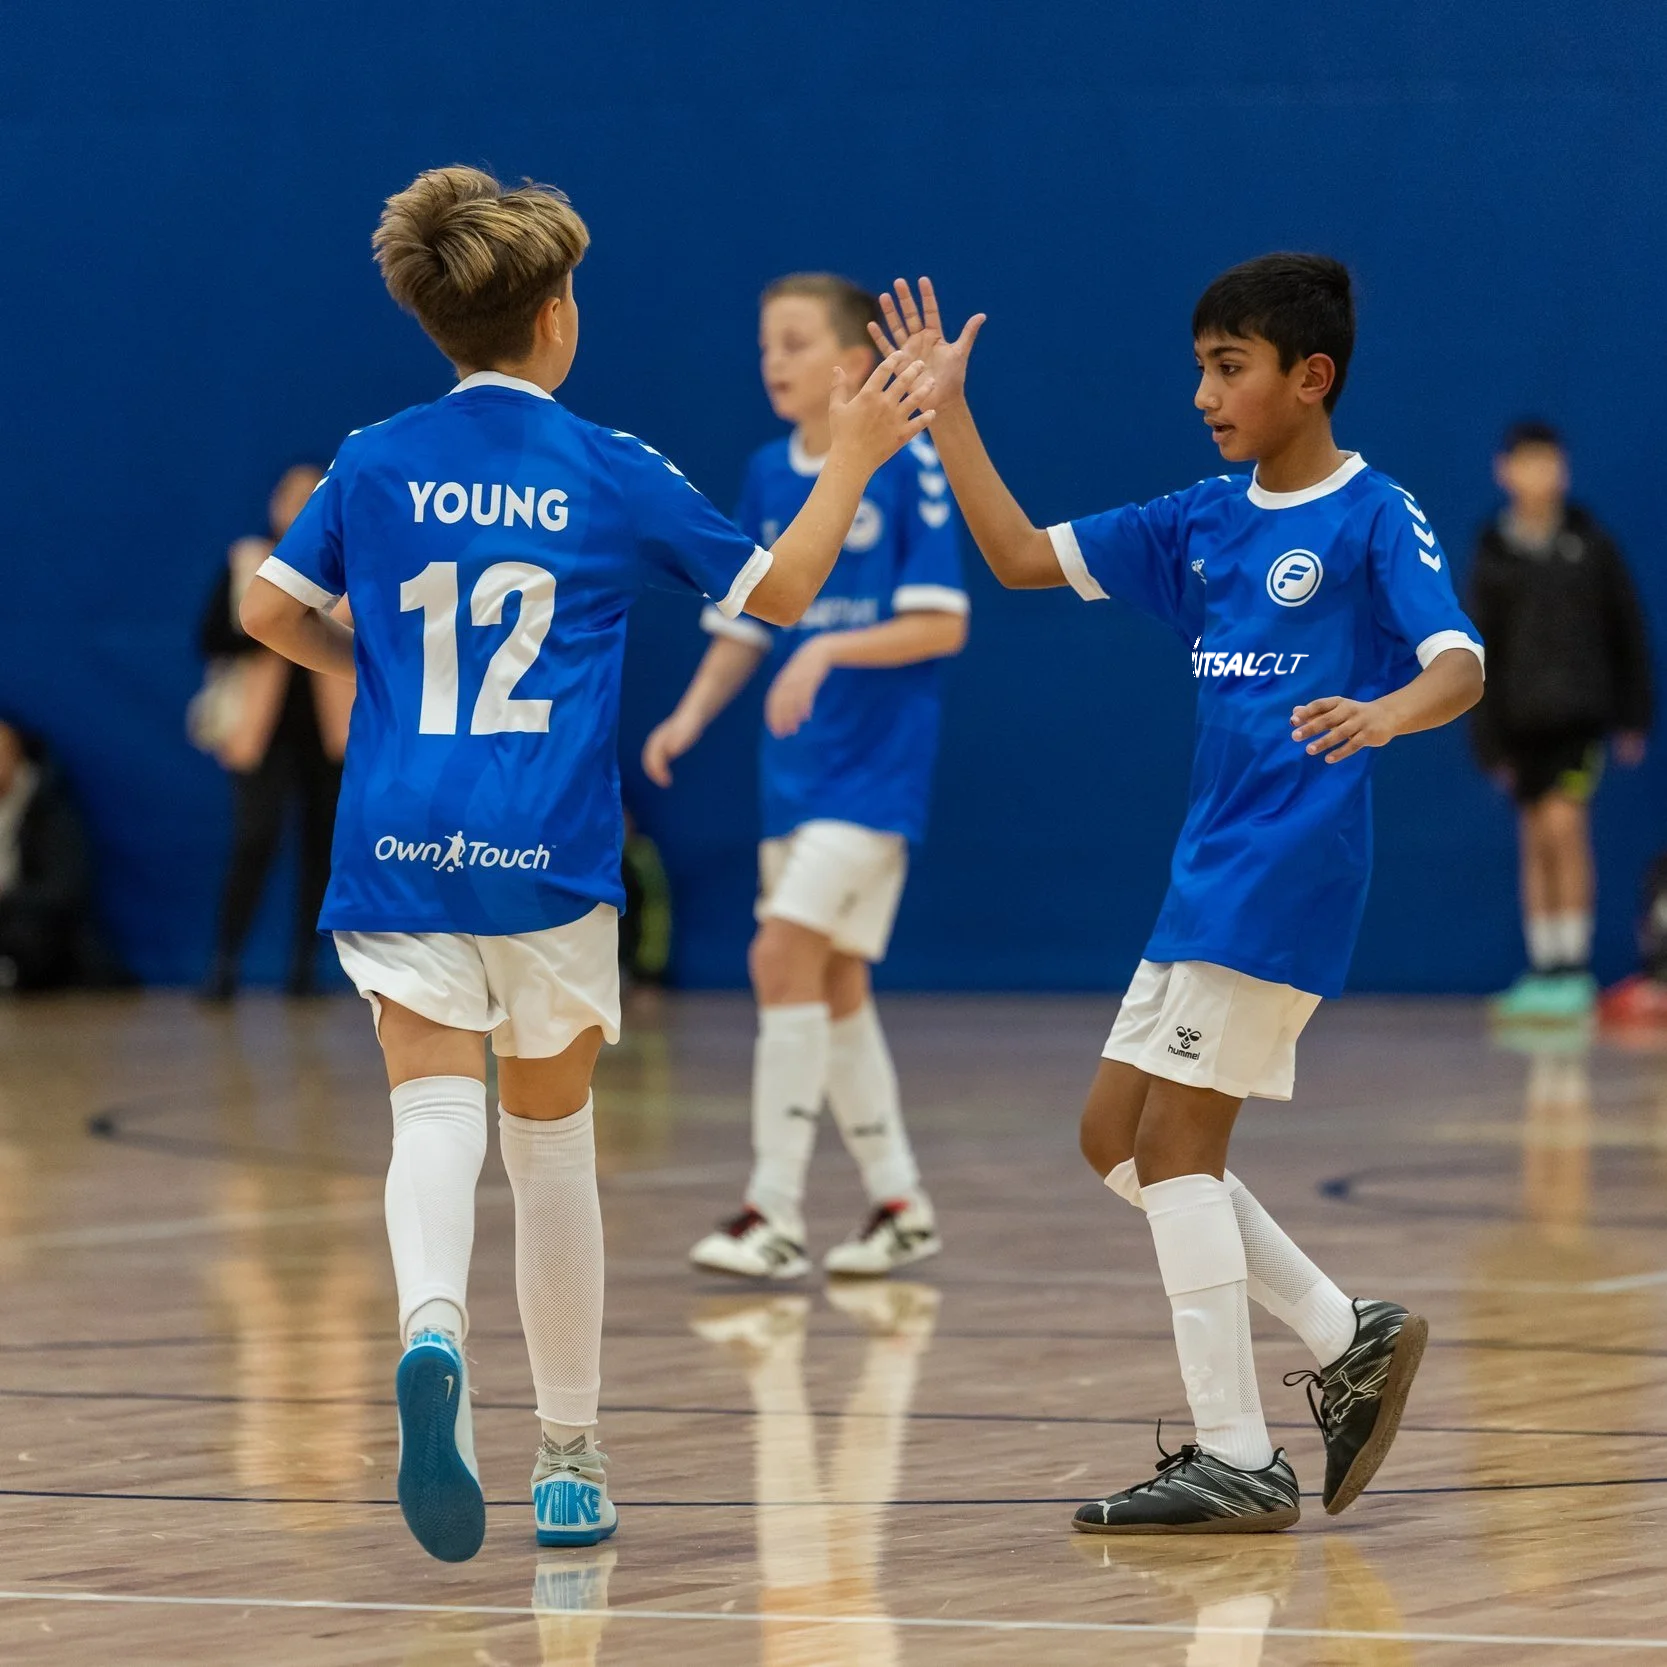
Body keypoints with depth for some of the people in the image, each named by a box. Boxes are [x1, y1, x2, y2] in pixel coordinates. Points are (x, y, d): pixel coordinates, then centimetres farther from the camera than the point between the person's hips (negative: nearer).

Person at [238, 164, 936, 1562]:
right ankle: (570, 1459, 19)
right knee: (553, 1139, 13)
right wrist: (854, 460, 21)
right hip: (549, 855, -1)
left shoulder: (375, 463, 5)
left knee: (436, 1115, -8)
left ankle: (433, 1335, -41)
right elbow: (781, 593, 9)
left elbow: (272, 612, 8)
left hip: (399, 852, 1)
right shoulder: (614, 474, 1)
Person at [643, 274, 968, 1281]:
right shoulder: (767, 477, 8)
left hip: (876, 761, -7)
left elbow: (942, 624, -12)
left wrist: (830, 649, -24)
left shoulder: (907, 466, -10)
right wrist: (694, 713, -3)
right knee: (834, 982, 10)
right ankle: (901, 1205, 22)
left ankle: (777, 1214, -12)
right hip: (795, 764, 7)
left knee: (785, 955, -16)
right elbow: (744, 629, 13)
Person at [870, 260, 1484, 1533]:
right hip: (1210, 866, 9)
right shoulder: (1203, 522, 13)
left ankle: (1240, 1461, -6)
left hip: (1290, 866, -9)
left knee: (1174, 1139, -11)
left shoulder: (1376, 519, -8)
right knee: (1117, 1137, 10)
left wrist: (1382, 713, -41)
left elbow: (1460, 668, -20)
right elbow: (1023, 558, 17)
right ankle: (1350, 1341, 17)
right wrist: (948, 414, 9)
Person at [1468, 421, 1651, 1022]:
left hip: (1582, 712, -2)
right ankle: (1543, 970, 12)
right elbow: (1482, 655, 5)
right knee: (1535, 843, 6)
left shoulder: (1590, 545, 3)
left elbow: (1628, 630, 9)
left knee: (1564, 825, -14)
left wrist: (1634, 717, 7)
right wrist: (1489, 740, 1)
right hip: (1523, 718, 2)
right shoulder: (1494, 558, 3)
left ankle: (1574, 968, -11)